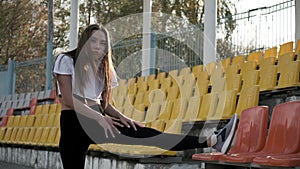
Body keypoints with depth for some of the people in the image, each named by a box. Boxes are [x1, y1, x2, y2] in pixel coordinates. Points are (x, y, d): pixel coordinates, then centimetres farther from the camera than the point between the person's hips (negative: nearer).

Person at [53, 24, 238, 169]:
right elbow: (69, 100, -12)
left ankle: (212, 141, -20)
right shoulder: (66, 61, -3)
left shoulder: (104, 69, 15)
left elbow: (105, 103, 13)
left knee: (146, 134, -9)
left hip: (97, 120, 4)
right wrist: (99, 118, -19)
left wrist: (121, 116, -8)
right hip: (74, 124, -4)